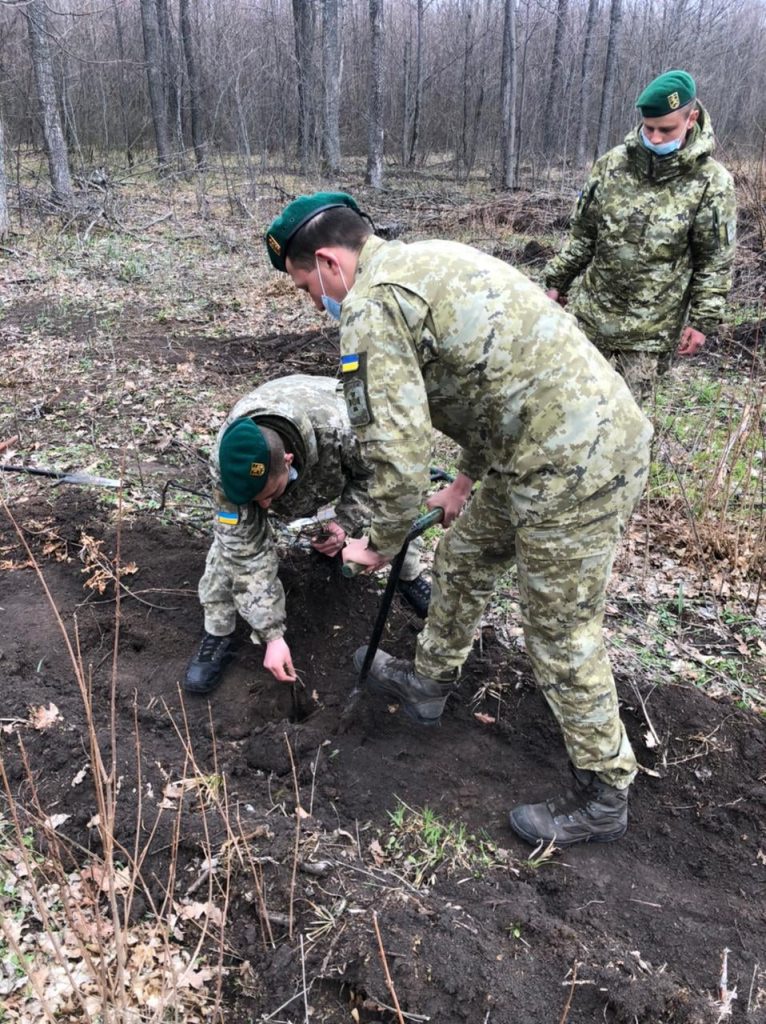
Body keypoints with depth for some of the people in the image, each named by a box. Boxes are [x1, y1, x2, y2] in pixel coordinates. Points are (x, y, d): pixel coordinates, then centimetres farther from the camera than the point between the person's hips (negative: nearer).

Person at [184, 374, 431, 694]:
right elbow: (246, 552, -34)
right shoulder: (227, 465, -40)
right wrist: (272, 634, -34)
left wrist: (346, 522, -35)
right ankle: (218, 634, -5)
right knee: (234, 541, -21)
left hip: (332, 459, 1)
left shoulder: (339, 429, -47)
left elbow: (375, 472, -23)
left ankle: (410, 577, 29)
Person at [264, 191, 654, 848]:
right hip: (594, 427, 10)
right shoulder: (427, 261, 17)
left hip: (573, 468, -10)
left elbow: (398, 452, -19)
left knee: (562, 633, 5)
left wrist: (380, 545, -1)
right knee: (462, 559, 24)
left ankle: (604, 798, 25)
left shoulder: (371, 307, -14)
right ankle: (429, 682, 46)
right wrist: (466, 481, 30)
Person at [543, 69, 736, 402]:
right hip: (589, 308, 3)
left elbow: (715, 260, -4)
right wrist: (557, 281, 10)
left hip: (650, 326, -3)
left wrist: (703, 321, -8)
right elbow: (582, 233, 9)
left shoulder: (711, 183, -8)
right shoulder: (612, 163, 1)